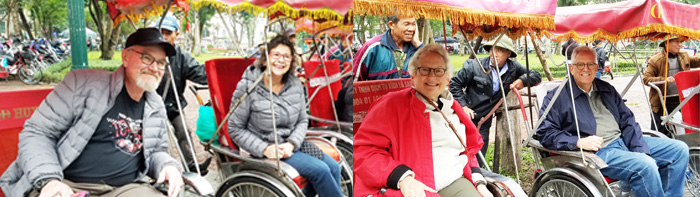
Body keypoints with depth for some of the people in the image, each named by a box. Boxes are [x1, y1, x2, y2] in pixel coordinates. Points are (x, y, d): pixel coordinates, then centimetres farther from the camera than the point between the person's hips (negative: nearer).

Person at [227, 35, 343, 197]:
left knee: (334, 167, -11)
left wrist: (291, 144, -12)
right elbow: (235, 129, -10)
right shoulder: (248, 87, -13)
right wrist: (265, 149, -19)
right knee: (320, 170, -19)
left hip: (292, 144, 6)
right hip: (264, 149, -6)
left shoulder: (295, 84, 2)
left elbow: (302, 121, 7)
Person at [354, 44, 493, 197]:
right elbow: (363, 149, -9)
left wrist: (479, 183, 14)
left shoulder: (453, 107, 21)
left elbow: (470, 149, 32)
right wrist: (403, 178, -19)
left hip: (455, 184, 5)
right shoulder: (392, 104, 0)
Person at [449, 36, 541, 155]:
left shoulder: (513, 68, 3)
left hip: (483, 123, 3)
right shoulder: (475, 66, -7)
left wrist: (522, 80, -11)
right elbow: (454, 83, -2)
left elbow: (536, 76, 10)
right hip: (464, 119, -3)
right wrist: (463, 105, -10)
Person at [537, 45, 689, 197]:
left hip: (623, 140, 8)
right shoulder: (558, 97, -2)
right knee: (646, 166, -30)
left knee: (680, 149, 0)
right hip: (596, 151, -8)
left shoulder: (607, 89, 19)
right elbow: (545, 133, -9)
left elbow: (627, 121, 15)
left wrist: (641, 152, 0)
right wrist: (579, 142, -20)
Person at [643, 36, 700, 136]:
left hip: (679, 100, 5)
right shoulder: (656, 60, -8)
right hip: (661, 102, -5)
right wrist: (663, 79, -25)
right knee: (659, 132, 2)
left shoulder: (684, 57, 11)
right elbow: (645, 78, -12)